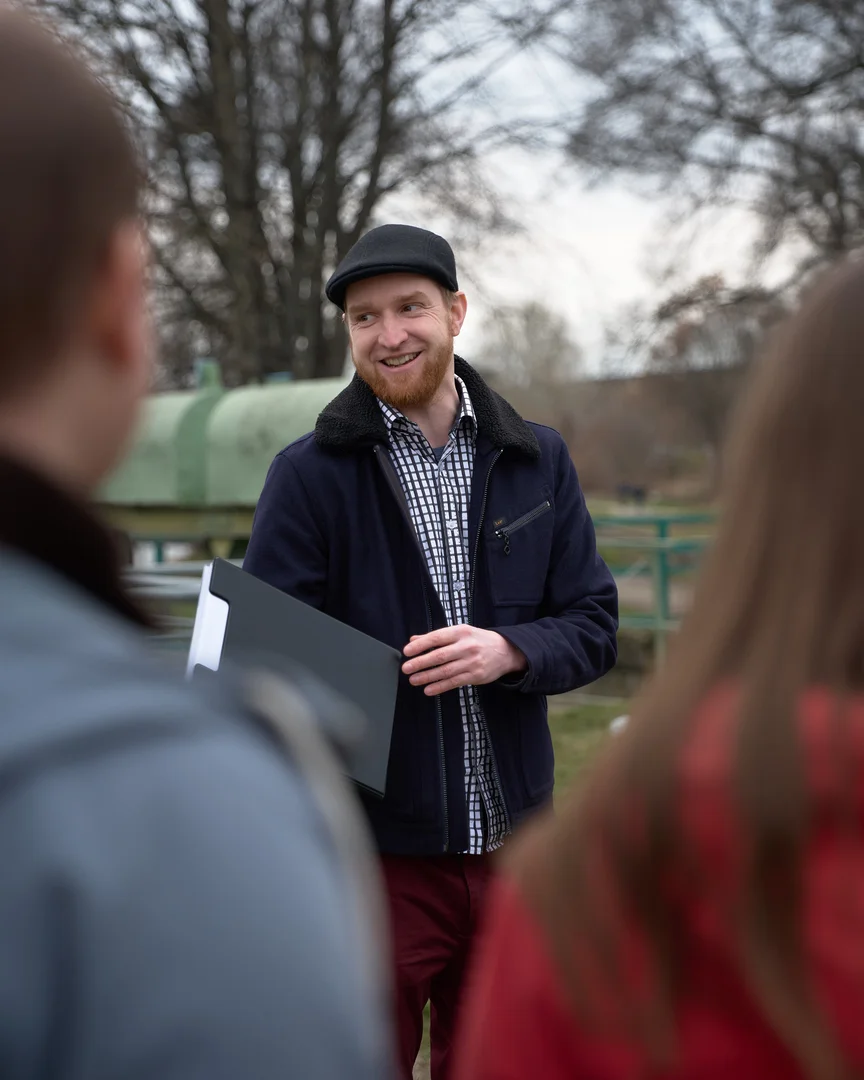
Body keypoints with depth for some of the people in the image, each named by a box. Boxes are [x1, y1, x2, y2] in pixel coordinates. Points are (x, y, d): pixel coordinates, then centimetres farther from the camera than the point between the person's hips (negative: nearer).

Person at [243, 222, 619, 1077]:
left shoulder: (537, 461, 6)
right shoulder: (308, 475, -4)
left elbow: (594, 624, 5)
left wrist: (507, 651, -17)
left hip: (511, 839, 4)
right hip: (371, 847, -3)